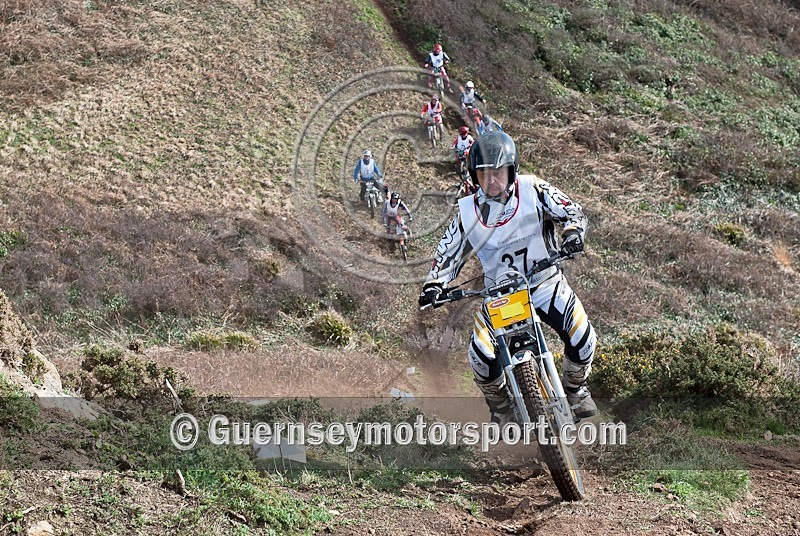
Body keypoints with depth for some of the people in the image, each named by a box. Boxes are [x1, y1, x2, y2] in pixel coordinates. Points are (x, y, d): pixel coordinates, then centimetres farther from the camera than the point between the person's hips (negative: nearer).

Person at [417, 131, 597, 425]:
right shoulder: (468, 212, -6)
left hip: (546, 284, 0)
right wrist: (434, 285, -12)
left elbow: (572, 210, -9)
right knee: (481, 356, -20)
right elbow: (448, 252, 3)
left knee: (582, 338, -16)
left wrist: (573, 232, -31)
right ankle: (499, 405, 13)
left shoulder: (532, 190, -10)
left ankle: (575, 387, 19)